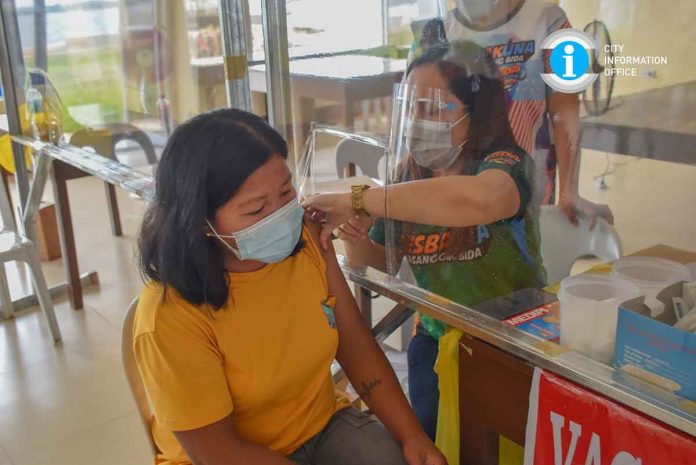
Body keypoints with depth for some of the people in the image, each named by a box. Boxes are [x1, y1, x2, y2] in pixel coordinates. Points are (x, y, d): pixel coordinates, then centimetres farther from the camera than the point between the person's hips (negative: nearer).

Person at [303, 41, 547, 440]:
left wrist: (356, 199, -41)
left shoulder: (504, 164, -20)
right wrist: (355, 241, -15)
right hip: (437, 338, 4)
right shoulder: (411, 175, -2)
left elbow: (479, 199, -47)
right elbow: (381, 259, 10)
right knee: (429, 434, -4)